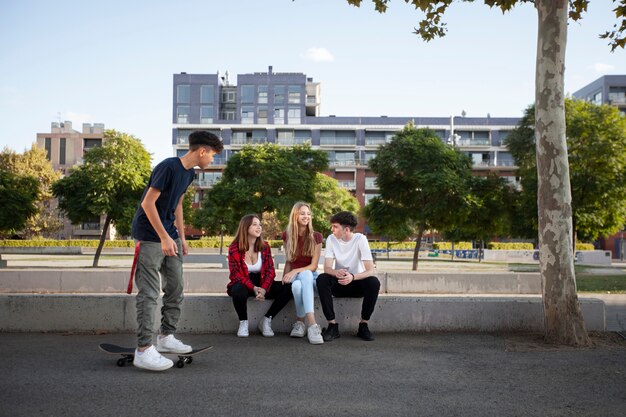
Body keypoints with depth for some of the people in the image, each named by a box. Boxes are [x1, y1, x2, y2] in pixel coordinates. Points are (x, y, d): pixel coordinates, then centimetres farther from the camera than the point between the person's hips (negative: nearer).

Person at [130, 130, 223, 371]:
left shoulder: (189, 173, 8)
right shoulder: (168, 167, -20)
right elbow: (148, 203, -22)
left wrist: (181, 237, 16)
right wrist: (164, 237, -22)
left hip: (169, 236, 9)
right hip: (150, 236, -9)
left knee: (176, 289, 11)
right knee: (149, 293, -9)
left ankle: (166, 337, 24)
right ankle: (143, 350, -6)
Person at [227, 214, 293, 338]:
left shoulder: (265, 247, 2)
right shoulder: (234, 249, -9)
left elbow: (270, 271, -4)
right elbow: (236, 274, -14)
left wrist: (263, 288, -24)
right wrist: (253, 288, -29)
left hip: (261, 284, 4)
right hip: (242, 284, -4)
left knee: (288, 288, -19)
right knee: (239, 291, -41)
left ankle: (266, 320, -7)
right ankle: (243, 322, -13)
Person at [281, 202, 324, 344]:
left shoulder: (316, 236, -3)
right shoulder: (287, 235, 4)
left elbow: (314, 266, -7)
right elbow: (289, 261, 9)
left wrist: (296, 271, -23)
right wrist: (284, 278, -9)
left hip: (310, 275, -1)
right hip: (294, 276, 1)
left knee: (305, 275, -40)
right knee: (297, 285, -39)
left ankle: (300, 322, -40)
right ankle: (312, 325, -37)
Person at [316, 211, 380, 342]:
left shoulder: (360, 239, -14)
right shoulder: (331, 239, -6)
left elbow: (370, 270, -22)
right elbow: (327, 268, -14)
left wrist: (352, 277, -42)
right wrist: (336, 272, -39)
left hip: (357, 282, -1)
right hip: (339, 283, 2)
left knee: (374, 282, -32)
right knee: (322, 279, -29)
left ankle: (363, 325, -15)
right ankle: (332, 325, -23)